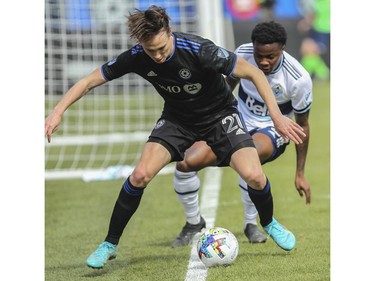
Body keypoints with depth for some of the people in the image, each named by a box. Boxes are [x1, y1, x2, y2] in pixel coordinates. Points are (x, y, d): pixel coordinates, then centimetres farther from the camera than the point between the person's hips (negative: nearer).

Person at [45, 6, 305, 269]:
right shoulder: (136, 57, -22)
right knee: (141, 174, -19)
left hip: (220, 114, -2)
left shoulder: (199, 50, -33)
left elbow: (253, 72, -26)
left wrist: (277, 116, -32)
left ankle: (269, 223, 15)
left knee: (253, 176, -20)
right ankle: (110, 245, 0)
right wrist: (57, 112, -22)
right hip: (177, 118, 2)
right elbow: (90, 80, -11)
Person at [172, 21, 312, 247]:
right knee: (186, 163, -18)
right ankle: (194, 223, 10)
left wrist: (300, 174, -5)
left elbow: (302, 125, -8)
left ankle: (251, 224, -17)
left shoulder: (299, 79, -22)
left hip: (273, 131, -4)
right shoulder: (243, 54, -14)